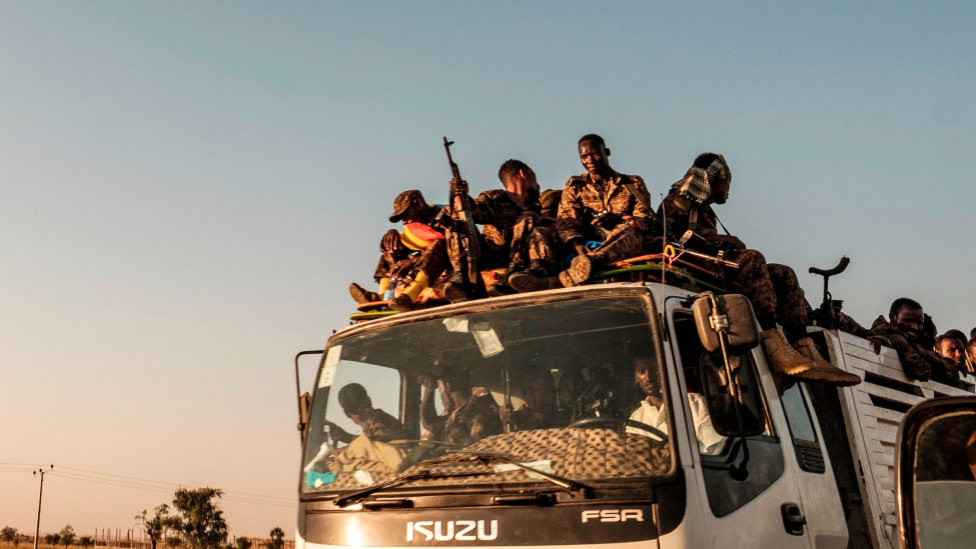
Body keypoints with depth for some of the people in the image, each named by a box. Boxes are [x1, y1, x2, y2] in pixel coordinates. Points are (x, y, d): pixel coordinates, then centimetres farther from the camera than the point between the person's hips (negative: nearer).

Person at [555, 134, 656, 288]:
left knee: (628, 229, -37)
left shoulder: (633, 184, 21)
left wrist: (618, 219, -15)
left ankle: (590, 262, -67)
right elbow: (566, 222, 5)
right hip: (588, 246, 2)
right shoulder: (574, 186, 23)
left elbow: (646, 222, 7)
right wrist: (576, 244, -20)